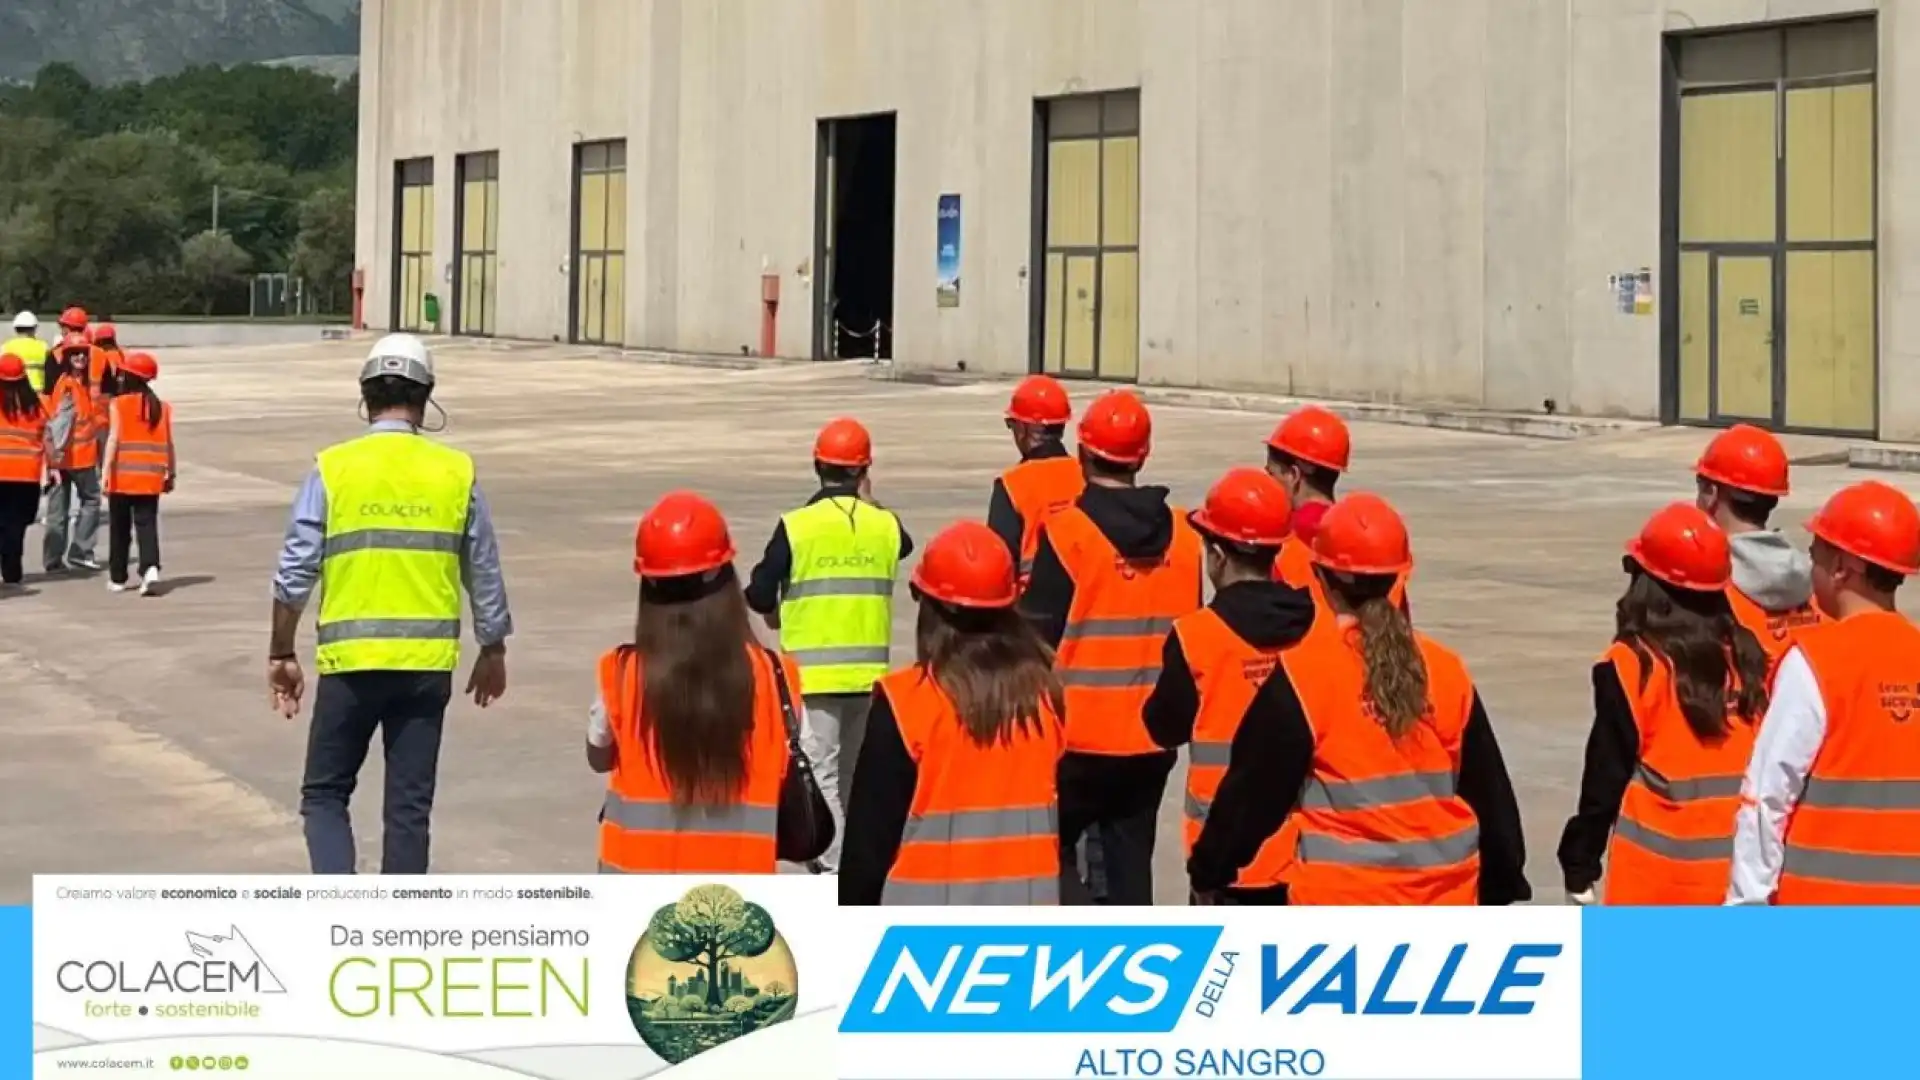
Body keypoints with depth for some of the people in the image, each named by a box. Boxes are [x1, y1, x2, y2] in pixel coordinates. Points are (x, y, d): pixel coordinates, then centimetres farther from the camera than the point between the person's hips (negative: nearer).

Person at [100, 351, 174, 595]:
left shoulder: (119, 404, -6)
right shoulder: (161, 407, 4)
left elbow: (113, 439, -12)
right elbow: (168, 444, 6)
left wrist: (105, 473, -13)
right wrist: (171, 474, 15)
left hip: (122, 477, -2)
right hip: (150, 478, 2)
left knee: (119, 529, 11)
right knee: (147, 525, 2)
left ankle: (117, 578, 20)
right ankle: (150, 568, -21)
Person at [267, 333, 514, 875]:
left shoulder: (333, 469, -5)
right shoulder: (457, 472, 1)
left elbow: (295, 574, -4)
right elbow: (485, 574, 7)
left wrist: (281, 654, 8)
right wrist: (493, 651, 21)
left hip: (350, 660, -1)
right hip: (428, 663, 2)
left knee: (326, 793, 12)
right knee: (410, 804, 10)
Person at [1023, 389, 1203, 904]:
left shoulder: (1066, 533, -14)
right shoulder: (1182, 536, 4)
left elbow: (1038, 636, -13)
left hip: (1078, 732, -5)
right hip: (1151, 738, 5)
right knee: (1130, 858, 13)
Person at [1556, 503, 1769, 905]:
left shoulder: (1631, 666, -12)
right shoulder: (1746, 656, 3)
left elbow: (1606, 778, -9)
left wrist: (1579, 865, 0)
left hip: (1657, 873, -5)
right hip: (1735, 868, 5)